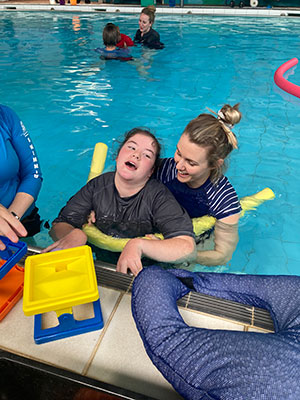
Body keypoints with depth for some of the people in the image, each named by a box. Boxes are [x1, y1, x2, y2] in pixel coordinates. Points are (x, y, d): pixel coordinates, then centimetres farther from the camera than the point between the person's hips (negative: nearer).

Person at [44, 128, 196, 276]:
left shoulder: (159, 197, -15)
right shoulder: (97, 186, -4)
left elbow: (187, 247, -24)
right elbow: (59, 225, -2)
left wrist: (138, 245, -37)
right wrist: (75, 234, -27)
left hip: (141, 271, -2)